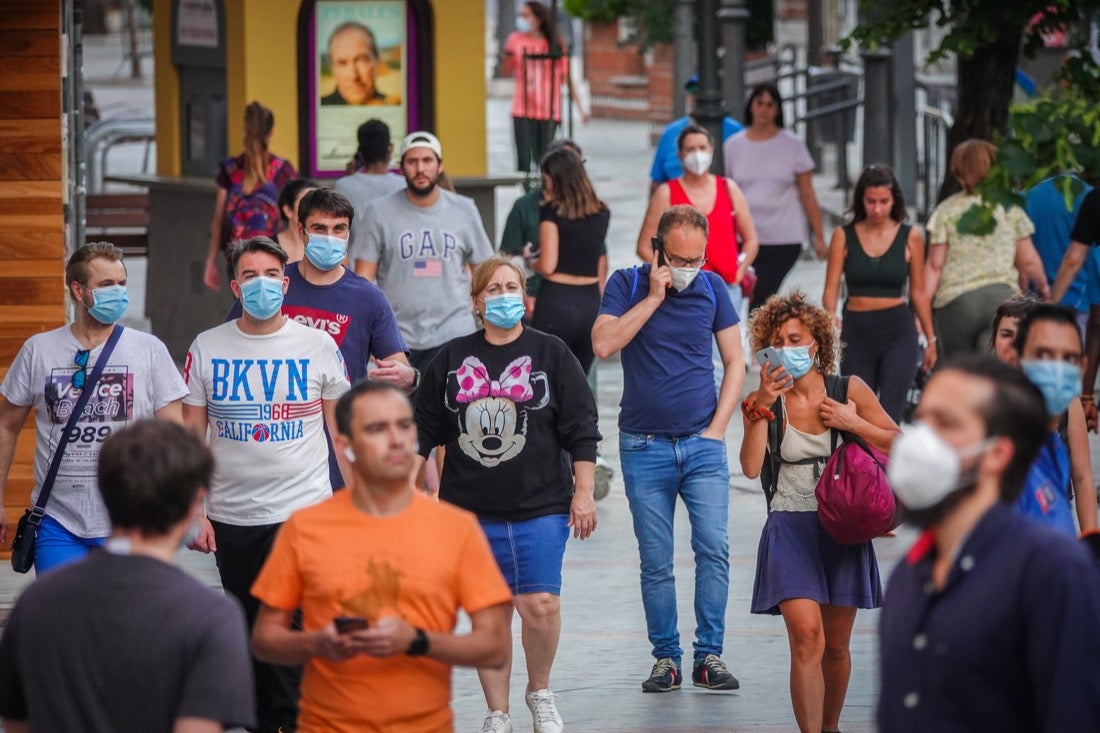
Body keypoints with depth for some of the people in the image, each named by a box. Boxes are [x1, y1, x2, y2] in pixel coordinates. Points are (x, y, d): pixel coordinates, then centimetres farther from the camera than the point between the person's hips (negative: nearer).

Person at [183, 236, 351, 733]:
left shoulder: (318, 346, 0)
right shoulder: (207, 348, 3)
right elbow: (191, 436, 6)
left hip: (304, 511, -2)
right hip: (232, 519, 3)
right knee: (249, 635, 11)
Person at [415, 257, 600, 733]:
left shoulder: (550, 354, 4)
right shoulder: (451, 360, 9)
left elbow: (581, 430, 3)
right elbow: (424, 430, 16)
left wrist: (583, 493, -2)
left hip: (541, 507, -2)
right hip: (470, 511, 2)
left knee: (540, 605, -12)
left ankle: (540, 692, 13)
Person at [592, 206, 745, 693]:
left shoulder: (712, 288, 5)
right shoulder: (628, 285, 0)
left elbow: (735, 361, 10)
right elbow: (603, 344, -15)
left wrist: (717, 427, 0)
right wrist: (654, 297, -15)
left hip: (703, 444, 1)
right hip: (644, 447, -1)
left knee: (714, 548, -10)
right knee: (655, 561, 1)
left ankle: (709, 656, -4)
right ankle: (666, 658, 8)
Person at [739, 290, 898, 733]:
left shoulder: (849, 391, 1)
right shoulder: (764, 401, -1)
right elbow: (751, 466, -13)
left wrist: (853, 423, -9)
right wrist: (762, 407, -19)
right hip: (790, 530, -2)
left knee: (836, 644, 12)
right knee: (806, 637, -19)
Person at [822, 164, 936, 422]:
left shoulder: (910, 237, 1)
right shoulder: (843, 236, 1)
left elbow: (919, 293, 8)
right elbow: (831, 288, -2)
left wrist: (931, 339, 11)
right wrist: (830, 316, -22)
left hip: (897, 332, -2)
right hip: (856, 331, 2)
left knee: (888, 414, -13)